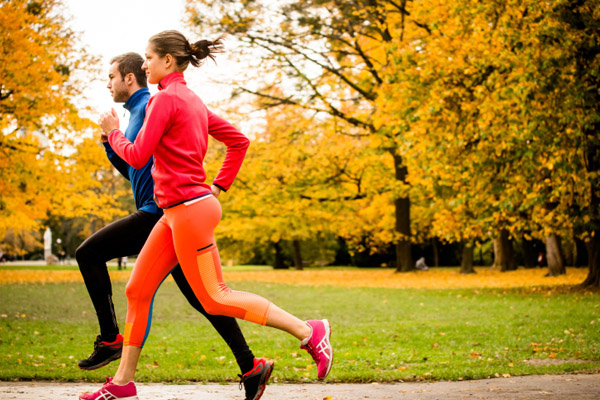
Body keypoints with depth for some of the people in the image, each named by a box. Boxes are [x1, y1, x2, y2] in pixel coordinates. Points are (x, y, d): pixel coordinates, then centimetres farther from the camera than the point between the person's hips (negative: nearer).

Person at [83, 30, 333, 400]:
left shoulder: (166, 98, -12)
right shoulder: (193, 101, 15)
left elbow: (137, 157, -14)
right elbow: (239, 141, 19)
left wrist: (113, 131, 4)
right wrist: (219, 186, 19)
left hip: (189, 210, -10)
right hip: (177, 212, 10)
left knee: (215, 298, -5)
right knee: (138, 290, 10)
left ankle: (309, 331, -4)